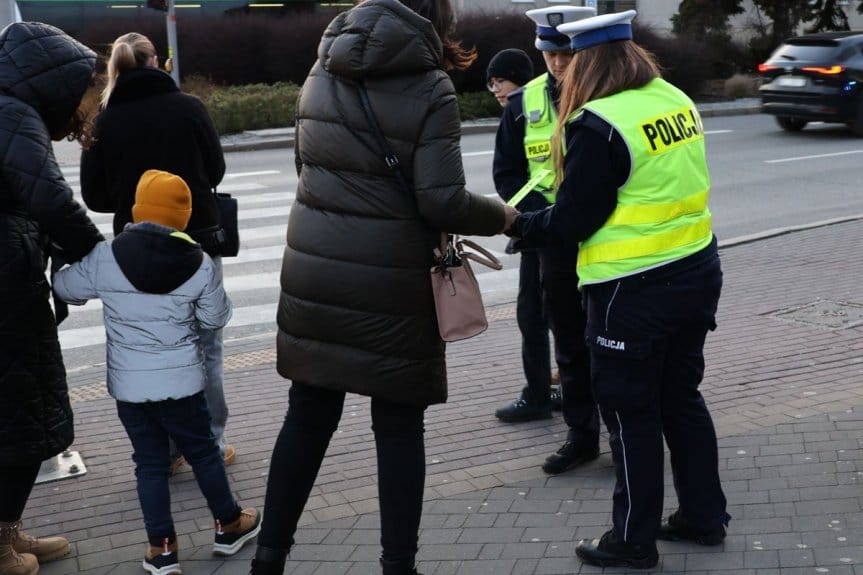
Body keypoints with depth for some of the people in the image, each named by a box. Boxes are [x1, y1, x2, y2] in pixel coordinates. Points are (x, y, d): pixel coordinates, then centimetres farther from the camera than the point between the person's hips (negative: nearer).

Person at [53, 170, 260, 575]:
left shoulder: (104, 258, -10)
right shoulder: (198, 263, -8)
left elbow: (64, 288, 5)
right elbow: (216, 318, 2)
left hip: (129, 385, 0)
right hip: (182, 381, 0)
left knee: (150, 462, 10)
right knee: (202, 451, 15)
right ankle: (228, 527, 30)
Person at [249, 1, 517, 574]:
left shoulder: (323, 71, 8)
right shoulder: (429, 87, -10)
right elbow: (442, 202, -15)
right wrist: (502, 216, 2)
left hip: (314, 272, 5)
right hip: (390, 283, -5)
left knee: (309, 418, 14)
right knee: (399, 428, 7)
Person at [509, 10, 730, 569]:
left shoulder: (598, 125, -19)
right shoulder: (677, 100, 6)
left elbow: (573, 219, -14)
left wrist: (520, 223, 2)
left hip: (635, 289, -8)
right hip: (697, 271, 8)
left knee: (631, 411, 5)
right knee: (681, 396, 20)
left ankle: (634, 540, 17)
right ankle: (704, 515, 31)